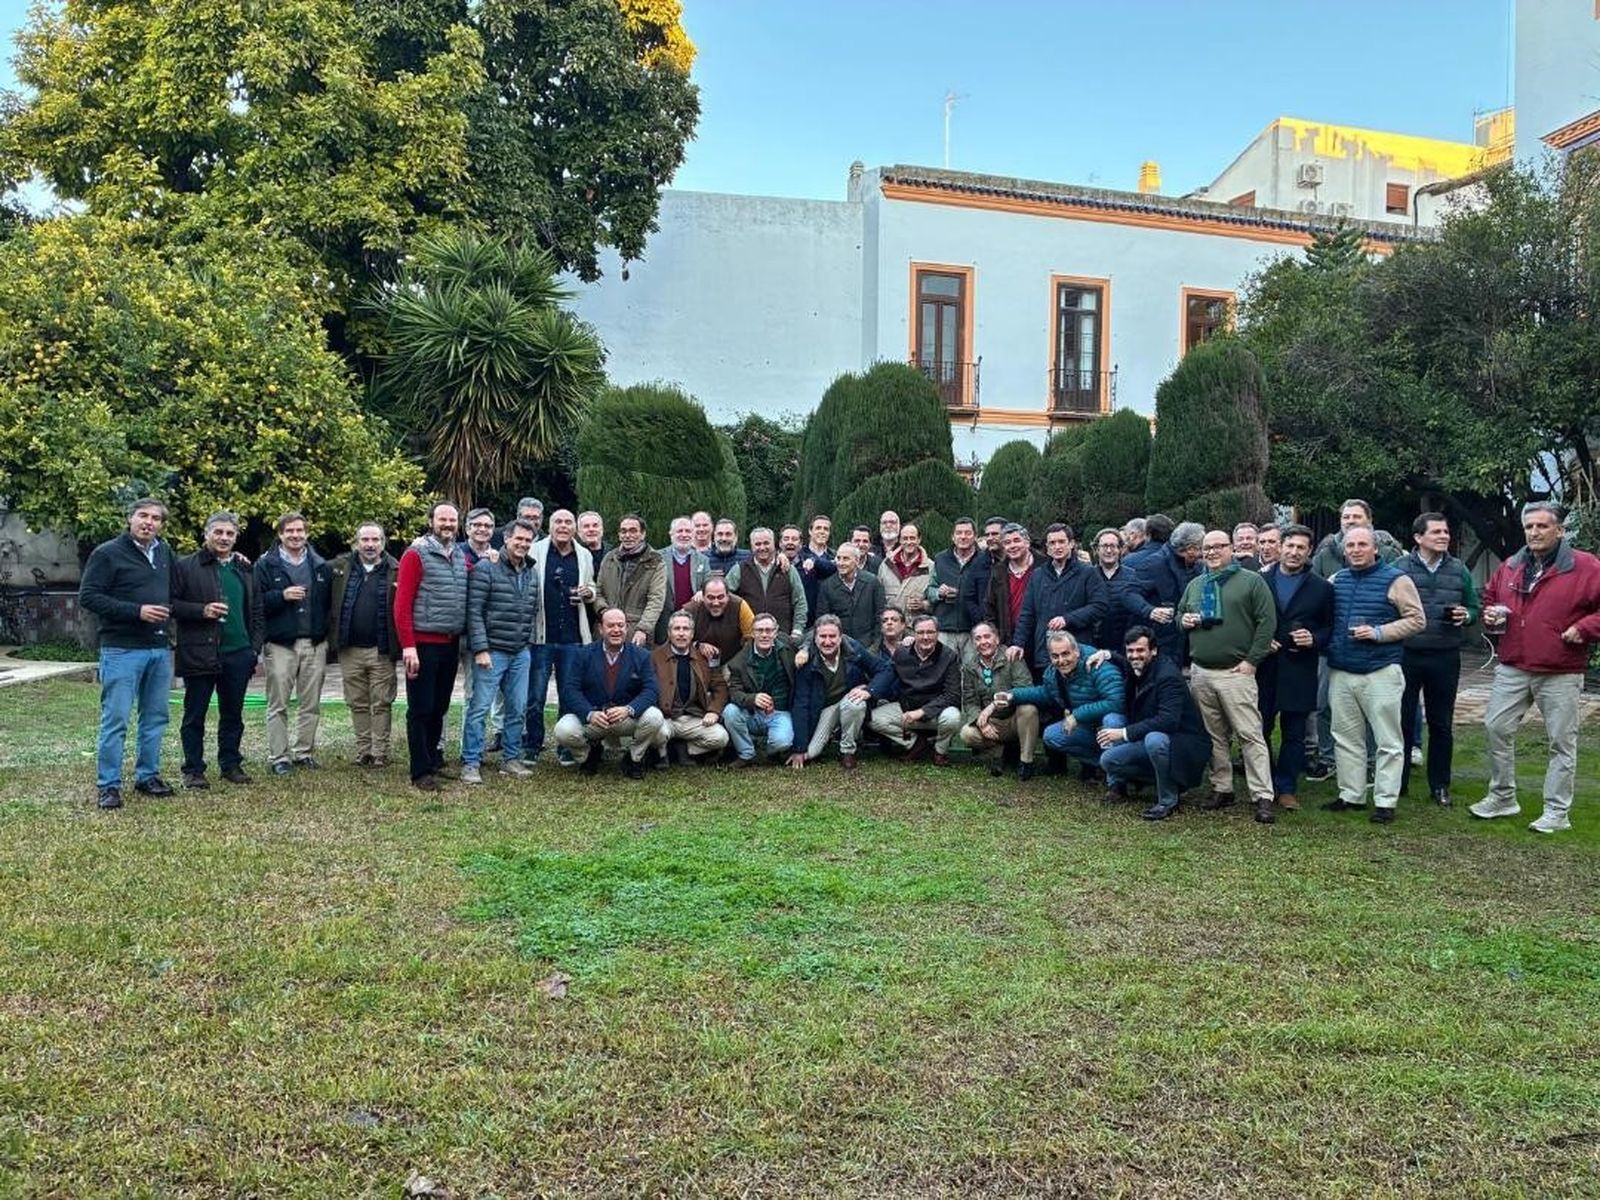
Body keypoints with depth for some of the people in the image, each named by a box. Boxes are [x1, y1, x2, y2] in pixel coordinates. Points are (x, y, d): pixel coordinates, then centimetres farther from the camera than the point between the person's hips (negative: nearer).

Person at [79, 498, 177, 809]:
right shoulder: (107, 553, -7)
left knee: (156, 717, 11)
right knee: (115, 719, -4)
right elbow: (87, 596, -12)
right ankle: (108, 785, 4)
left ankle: (147, 776, 23)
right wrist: (136, 611, -18)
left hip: (160, 649, 6)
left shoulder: (165, 553, 12)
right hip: (122, 650, -6)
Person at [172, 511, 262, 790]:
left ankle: (231, 764, 21)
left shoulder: (245, 570, 14)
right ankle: (193, 770, 13)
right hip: (199, 654, -4)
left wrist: (255, 649, 8)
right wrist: (202, 610, -17)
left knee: (233, 714, 11)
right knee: (195, 715, 5)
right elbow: (171, 604, -5)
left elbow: (256, 613, 15)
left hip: (238, 654, 4)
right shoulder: (186, 566, -1)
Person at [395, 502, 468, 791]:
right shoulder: (416, 554, -7)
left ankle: (433, 758, 28)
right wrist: (408, 646, -17)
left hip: (451, 644, 6)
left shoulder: (462, 557, 12)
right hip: (423, 644, -6)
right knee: (421, 709, 0)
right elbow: (402, 604, -12)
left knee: (440, 707, 15)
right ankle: (421, 772, 6)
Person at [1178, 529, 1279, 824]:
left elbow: (1267, 621, -5)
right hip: (1200, 672, 5)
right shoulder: (1195, 585, 16)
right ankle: (1221, 788, 20)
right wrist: (1184, 620, 2)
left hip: (1235, 672, -5)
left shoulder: (1251, 581, -1)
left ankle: (1263, 796, -4)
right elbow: (1179, 613, 27)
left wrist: (1252, 660, -10)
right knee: (1214, 735, 11)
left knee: (1250, 735, -7)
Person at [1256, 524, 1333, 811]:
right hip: (1264, 666, 1)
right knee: (1260, 728, 5)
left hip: (1299, 671, -1)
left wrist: (1314, 639, -12)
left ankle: (1287, 788, 16)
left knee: (1294, 733, 6)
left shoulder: (1322, 587, 4)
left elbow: (1330, 627, 7)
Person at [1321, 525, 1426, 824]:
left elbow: (1416, 619, -6)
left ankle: (1385, 801, 6)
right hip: (1341, 673, 5)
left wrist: (1379, 633, -15)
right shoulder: (1336, 581, 12)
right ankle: (1351, 795, 20)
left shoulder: (1395, 579, -4)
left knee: (1388, 742, 0)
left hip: (1381, 673, -5)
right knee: (1346, 738, 11)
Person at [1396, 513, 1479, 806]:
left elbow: (1474, 608, 12)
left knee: (1441, 724, 10)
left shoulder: (1459, 570, 6)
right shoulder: (1400, 567, -3)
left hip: (1445, 658, 3)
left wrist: (1465, 615, -9)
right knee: (1402, 720, 5)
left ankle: (1439, 785, 21)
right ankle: (1397, 781, 17)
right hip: (1406, 655, -2)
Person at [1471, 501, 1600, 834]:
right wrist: (1490, 614, 6)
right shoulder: (1510, 567, 9)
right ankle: (1502, 797, 20)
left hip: (1561, 675, -4)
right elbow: (1490, 596, 25)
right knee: (1497, 729, 5)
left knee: (1562, 742, 4)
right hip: (1512, 669, 5)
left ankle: (1558, 812, 13)